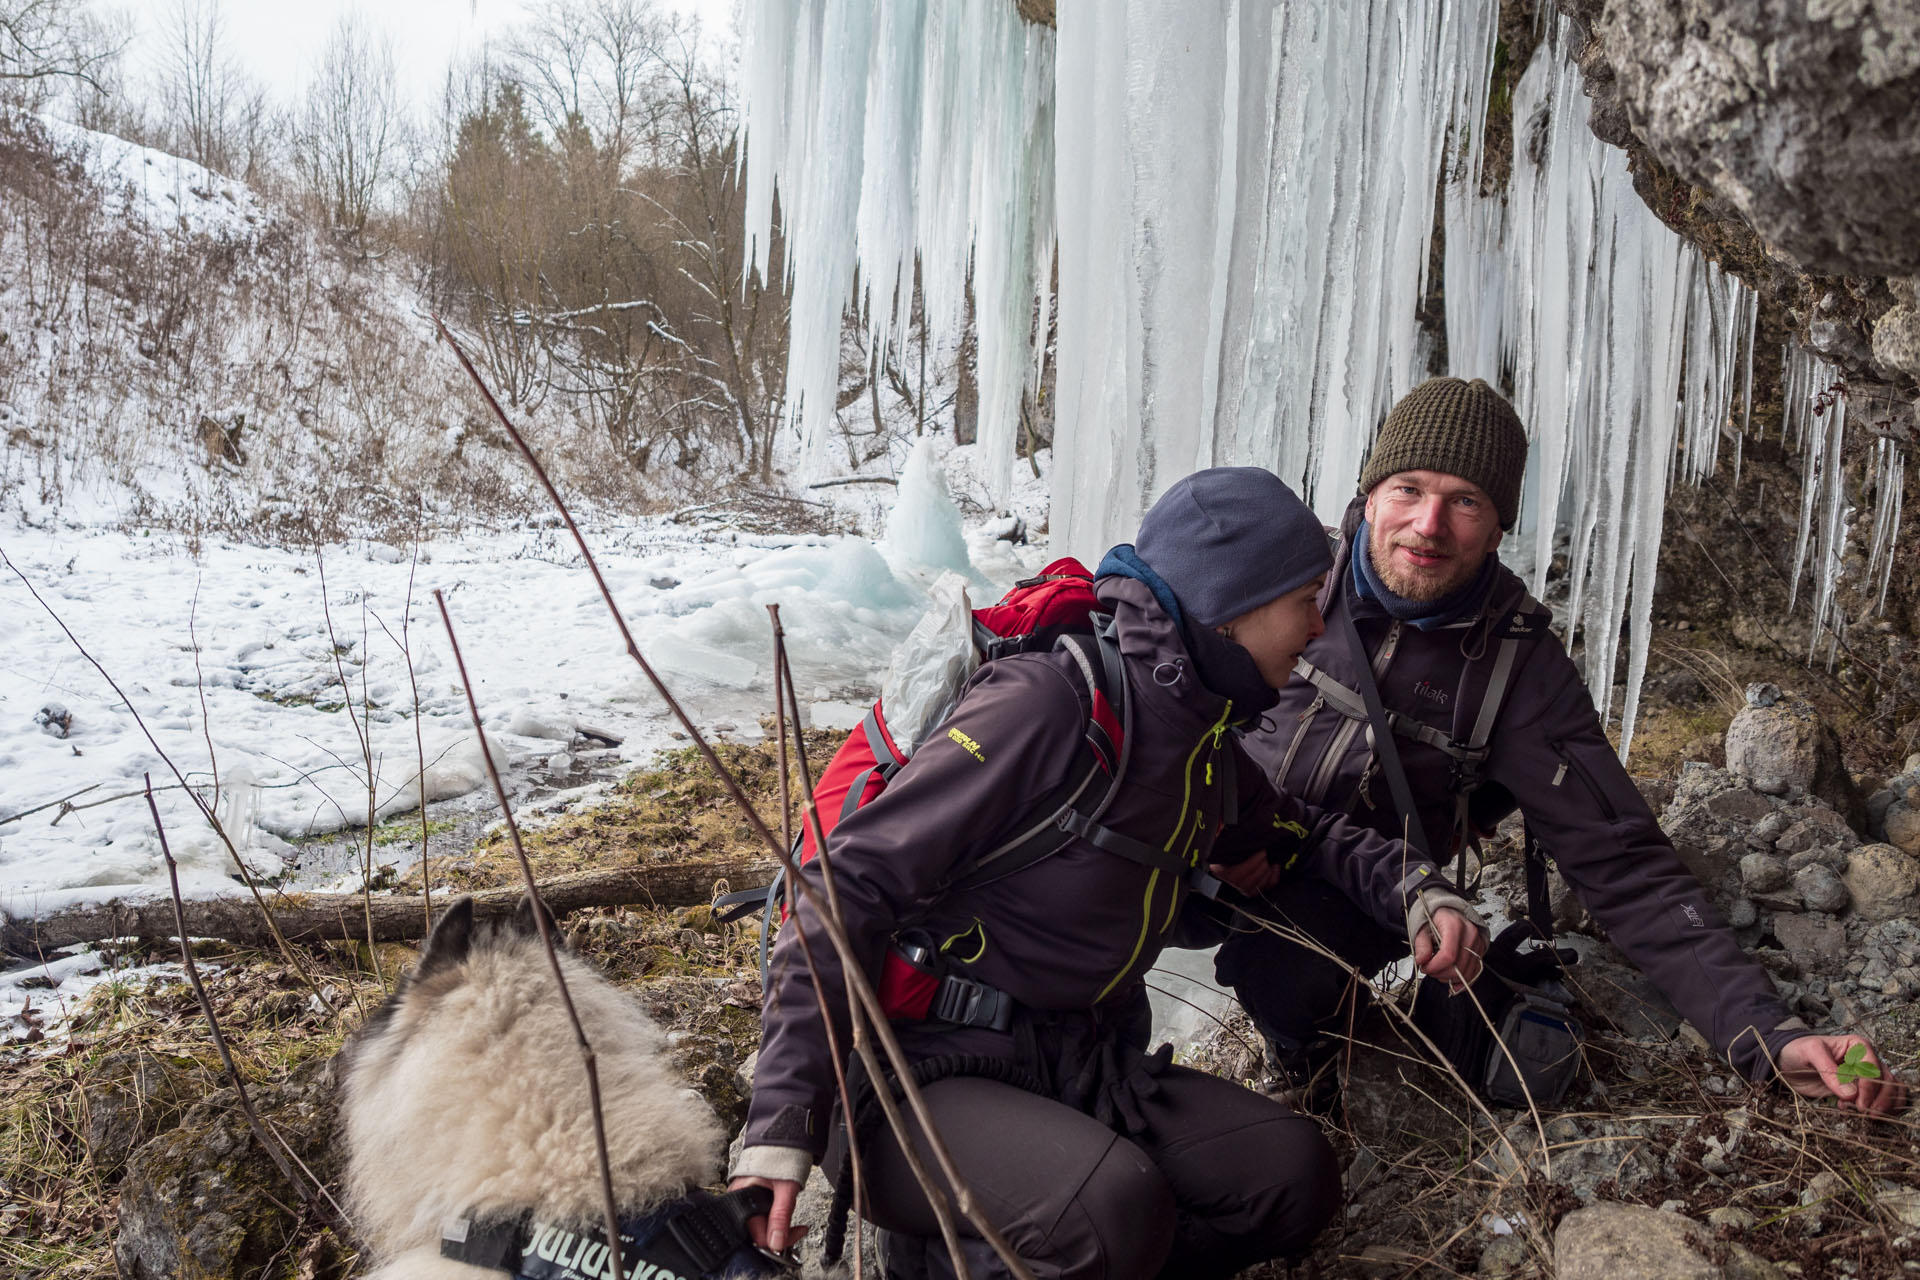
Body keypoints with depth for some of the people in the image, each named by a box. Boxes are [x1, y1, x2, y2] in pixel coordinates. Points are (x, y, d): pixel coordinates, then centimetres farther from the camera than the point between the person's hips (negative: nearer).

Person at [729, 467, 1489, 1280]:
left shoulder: (1208, 747, 10)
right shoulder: (1051, 703, -18)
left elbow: (1303, 837, 31)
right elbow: (850, 889, -19)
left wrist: (1416, 893, 8)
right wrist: (780, 1127, -24)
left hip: (1082, 1072, 8)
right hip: (928, 1071, -8)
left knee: (1293, 1176, -13)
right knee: (1117, 1206, -34)